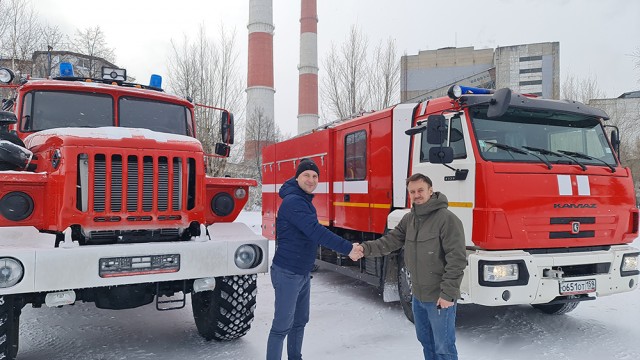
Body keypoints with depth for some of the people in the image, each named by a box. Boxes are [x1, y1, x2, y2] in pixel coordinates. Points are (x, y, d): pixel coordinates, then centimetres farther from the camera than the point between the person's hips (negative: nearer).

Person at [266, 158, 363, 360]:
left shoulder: (304, 200, 13)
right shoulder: (293, 201, -19)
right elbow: (316, 232, -29)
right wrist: (348, 249, -31)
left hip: (303, 273, 10)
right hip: (287, 274, -10)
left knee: (300, 321, 18)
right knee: (282, 326, -4)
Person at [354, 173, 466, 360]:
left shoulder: (447, 219, -17)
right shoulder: (409, 219, 6)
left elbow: (457, 259, -20)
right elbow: (390, 241, 1)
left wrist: (448, 294, -22)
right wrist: (366, 248, -16)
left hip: (440, 298, -7)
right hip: (418, 295, 7)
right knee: (426, 342, 22)